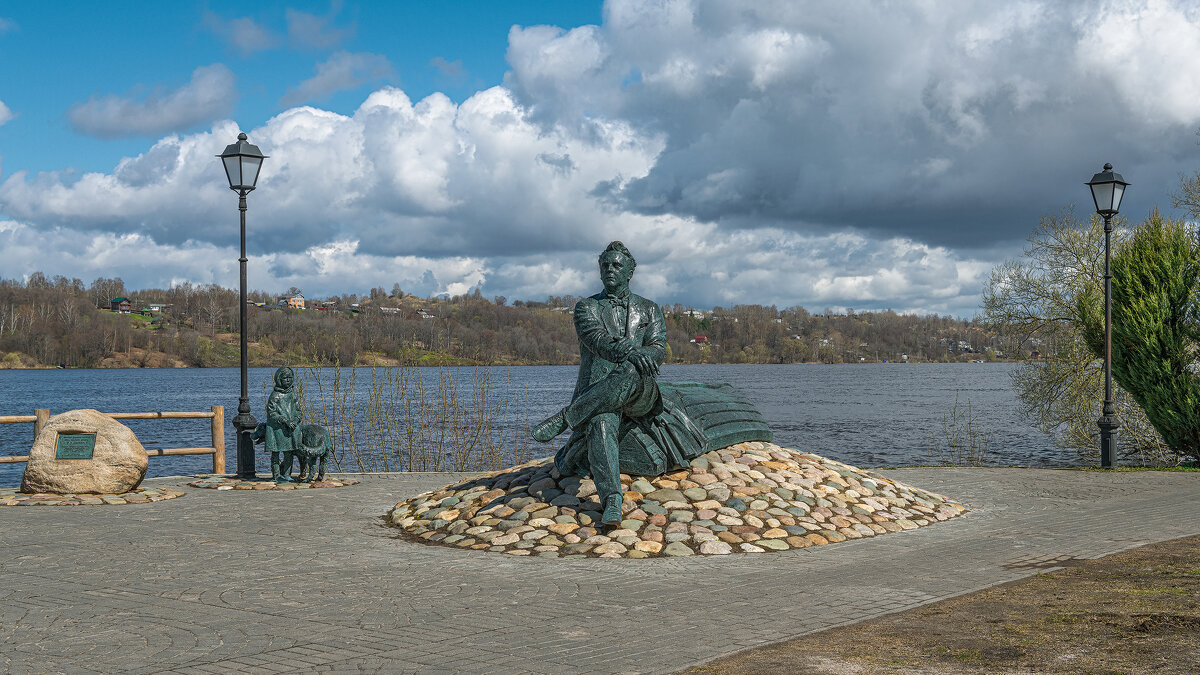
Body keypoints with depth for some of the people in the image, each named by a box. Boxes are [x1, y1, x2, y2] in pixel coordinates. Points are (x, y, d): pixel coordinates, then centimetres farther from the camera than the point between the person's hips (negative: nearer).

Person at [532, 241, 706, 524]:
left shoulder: (649, 310, 18)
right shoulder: (587, 307, 12)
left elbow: (659, 348, 1)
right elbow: (594, 338, -11)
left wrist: (638, 357, -25)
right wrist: (627, 352, -33)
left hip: (640, 395, 1)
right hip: (597, 389, -1)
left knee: (633, 373, -37)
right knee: (600, 424, -38)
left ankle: (565, 419, -28)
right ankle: (612, 502, -46)